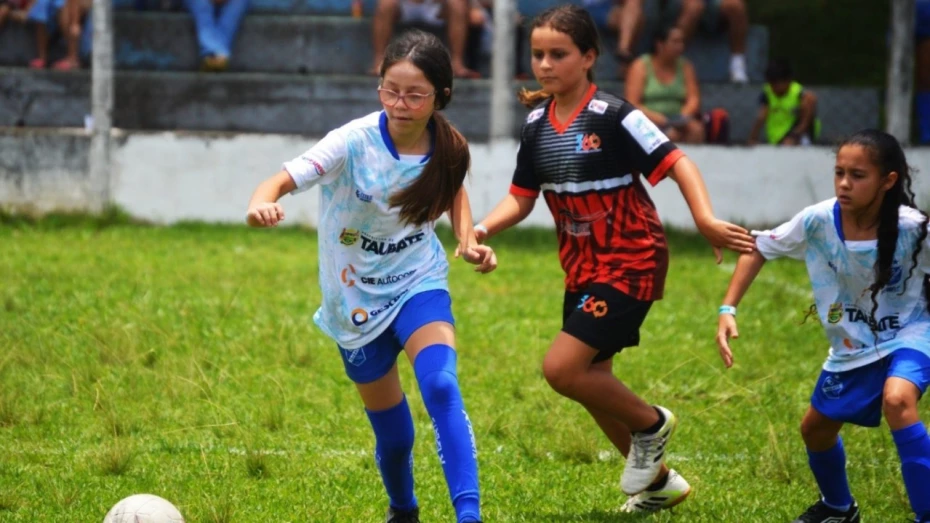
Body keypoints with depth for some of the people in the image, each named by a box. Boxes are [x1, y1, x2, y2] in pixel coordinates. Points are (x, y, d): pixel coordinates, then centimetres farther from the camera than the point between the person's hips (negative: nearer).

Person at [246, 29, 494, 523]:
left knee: (441, 390, -27)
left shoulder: (446, 148, -12)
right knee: (392, 432, 8)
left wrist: (468, 239, -5)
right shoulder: (354, 143, -23)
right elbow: (285, 178, -35)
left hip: (419, 283, 1)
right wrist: (262, 203, -57)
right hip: (357, 298, -1)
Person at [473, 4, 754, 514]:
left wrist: (706, 220, -36)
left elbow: (675, 163, -20)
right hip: (582, 268, 8)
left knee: (561, 368, -18)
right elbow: (521, 198, 8)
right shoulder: (536, 125, 2)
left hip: (630, 262, -8)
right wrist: (482, 228, -12)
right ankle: (659, 481, 33)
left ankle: (650, 422, 7)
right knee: (592, 383, 14)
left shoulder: (612, 116, -18)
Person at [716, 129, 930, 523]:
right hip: (851, 346, 5)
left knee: (897, 400, -34)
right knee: (816, 428, 16)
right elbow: (759, 250, -6)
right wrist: (728, 309, -14)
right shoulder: (818, 221, -20)